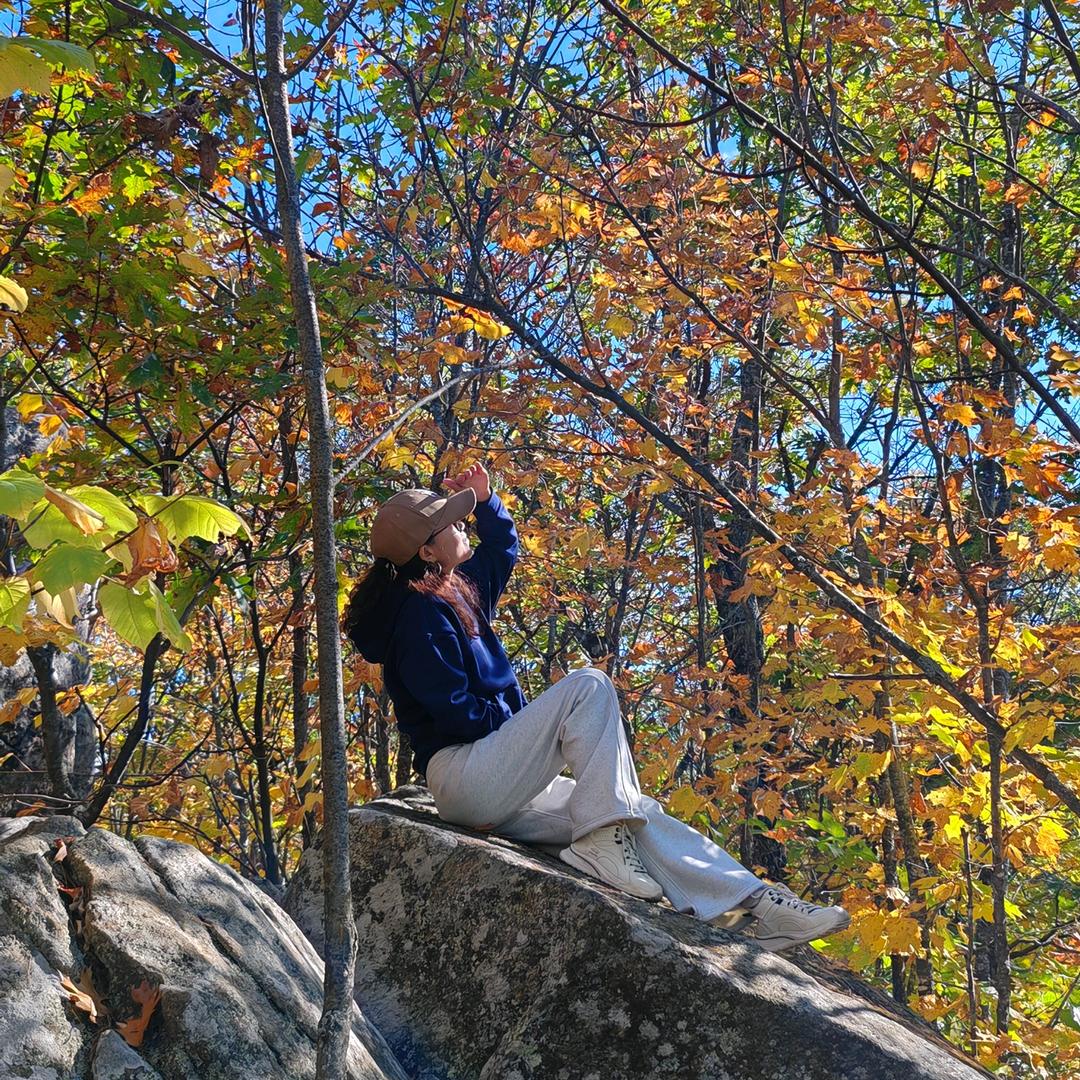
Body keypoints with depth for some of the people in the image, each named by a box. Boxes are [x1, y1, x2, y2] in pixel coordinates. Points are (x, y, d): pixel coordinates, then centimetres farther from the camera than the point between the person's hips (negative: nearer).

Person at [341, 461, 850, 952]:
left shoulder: (455, 593, 15)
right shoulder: (419, 613, -13)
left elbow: (503, 548, 35)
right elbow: (455, 710, -19)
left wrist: (485, 499, 17)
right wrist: (536, 730, -8)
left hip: (500, 792, 10)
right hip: (464, 778, -10)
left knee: (636, 816, -1)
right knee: (589, 686, -22)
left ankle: (749, 903, -5)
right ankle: (599, 840, -25)